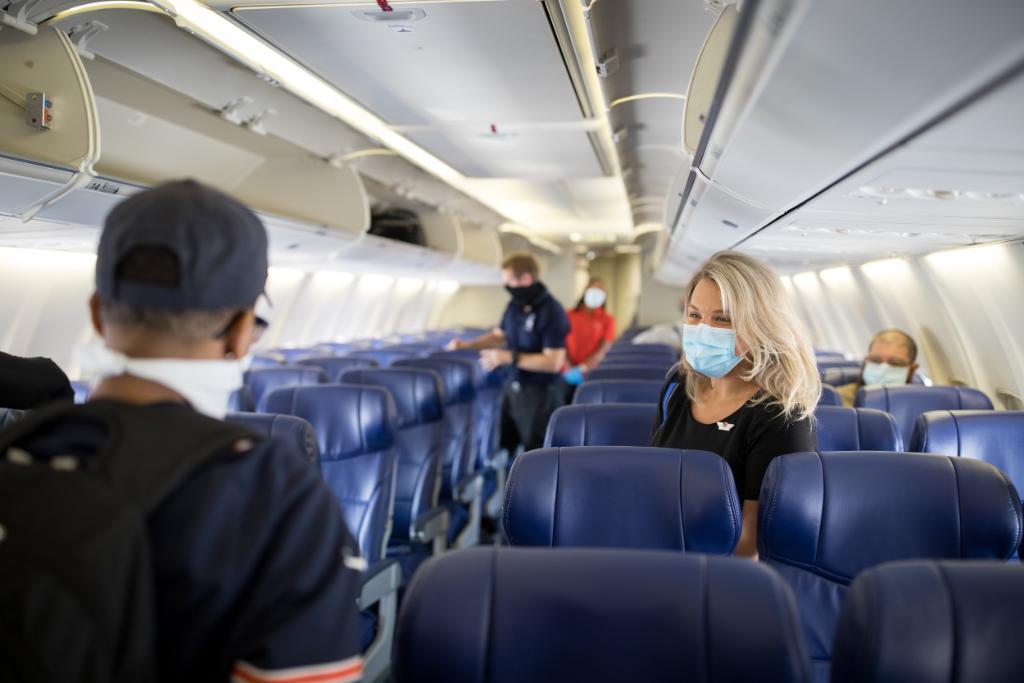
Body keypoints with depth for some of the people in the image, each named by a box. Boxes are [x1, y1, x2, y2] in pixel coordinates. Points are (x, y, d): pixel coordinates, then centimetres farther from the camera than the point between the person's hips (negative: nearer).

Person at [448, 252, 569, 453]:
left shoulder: (552, 312, -21)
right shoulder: (514, 306, 2)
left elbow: (553, 362, -24)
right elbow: (499, 335, 18)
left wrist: (509, 357, -26)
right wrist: (467, 344, 1)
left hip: (541, 392, -8)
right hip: (513, 387, 8)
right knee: (503, 445, 16)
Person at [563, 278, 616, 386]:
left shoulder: (608, 319, 4)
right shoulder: (569, 316, 9)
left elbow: (602, 351, -3)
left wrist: (581, 369, -14)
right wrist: (568, 367, -13)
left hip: (591, 373, -1)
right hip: (568, 373, 1)